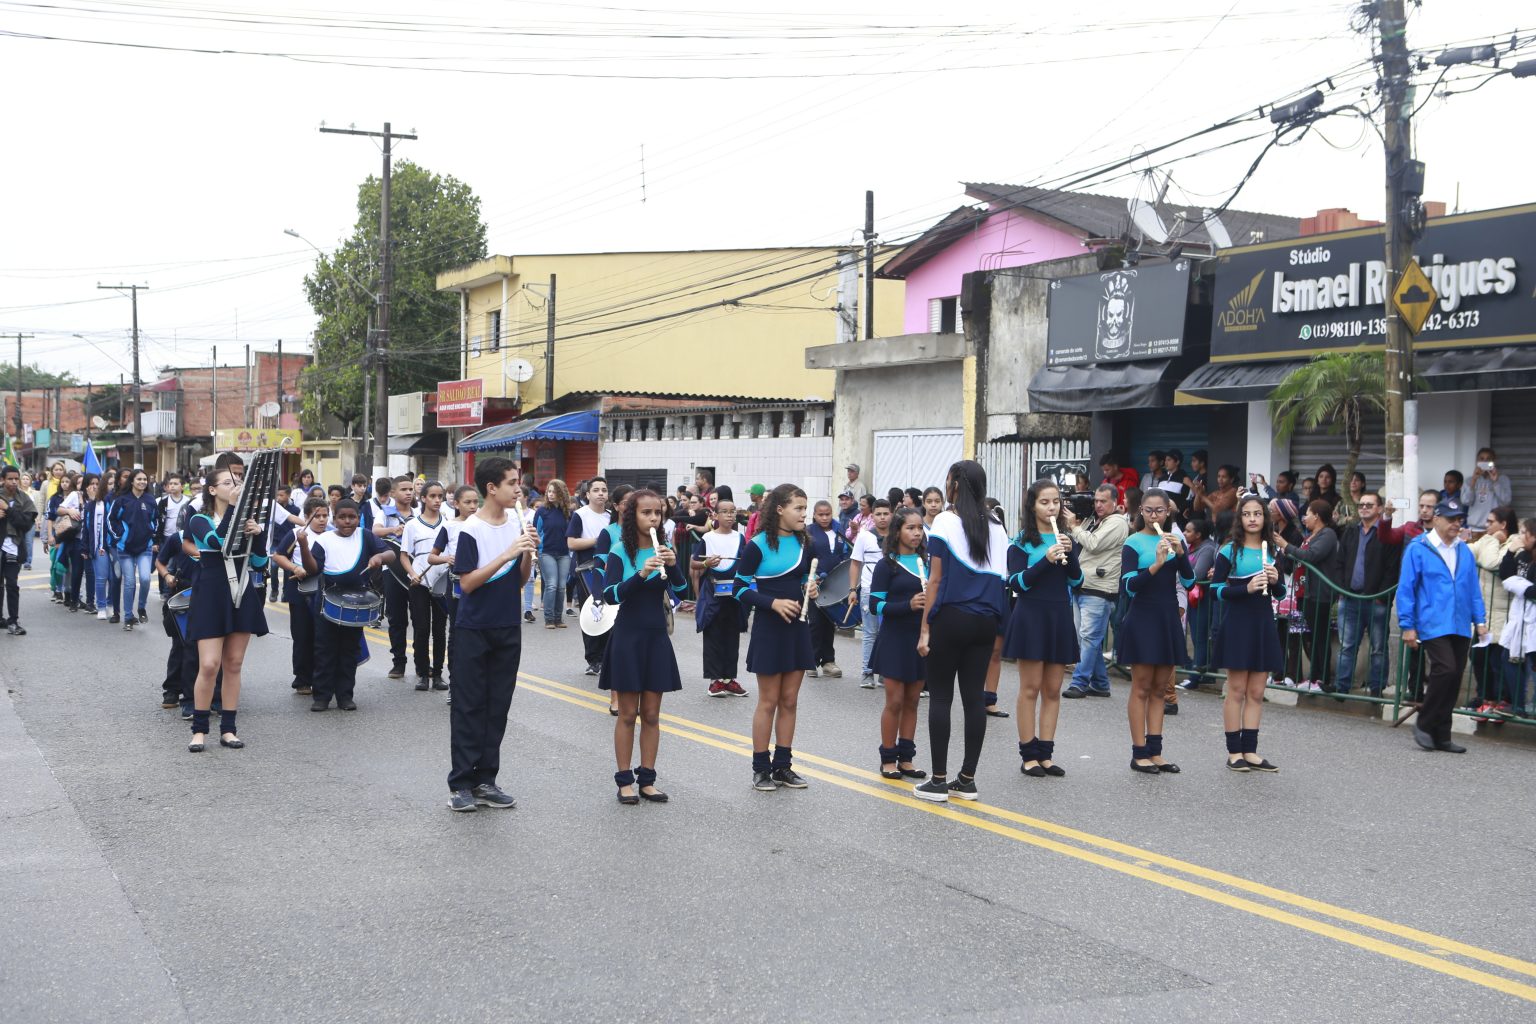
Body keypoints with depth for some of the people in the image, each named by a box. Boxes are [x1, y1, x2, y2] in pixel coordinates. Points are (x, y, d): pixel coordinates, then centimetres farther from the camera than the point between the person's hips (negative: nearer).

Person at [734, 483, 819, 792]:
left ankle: (783, 765, 18)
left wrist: (810, 589, -4)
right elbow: (741, 588, -11)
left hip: (798, 627, 6)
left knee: (789, 701, 9)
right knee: (769, 701, 1)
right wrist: (773, 602, -22)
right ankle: (760, 768, 11)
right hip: (769, 629, -6)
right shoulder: (759, 545, -11)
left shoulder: (803, 544, 6)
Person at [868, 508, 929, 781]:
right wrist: (908, 605, -23)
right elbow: (875, 605, -11)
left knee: (912, 701, 9)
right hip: (895, 638, -4)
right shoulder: (887, 564, -5)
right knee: (895, 701, -1)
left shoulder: (927, 562, 8)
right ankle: (888, 759, 9)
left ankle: (906, 758, 16)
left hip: (921, 638, 5)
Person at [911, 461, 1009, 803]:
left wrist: (925, 627, -5)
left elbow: (936, 579, -8)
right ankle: (967, 779, 11)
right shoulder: (996, 528, 8)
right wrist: (997, 627, 11)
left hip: (951, 618, -5)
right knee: (974, 697, 7)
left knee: (940, 696, 2)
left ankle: (938, 781, 2)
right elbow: (1000, 578, 7)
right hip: (985, 621, 5)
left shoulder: (946, 521, -7)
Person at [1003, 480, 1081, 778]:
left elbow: (1077, 581, 5)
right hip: (1031, 616, -5)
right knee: (1030, 688, -2)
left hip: (1060, 618, 5)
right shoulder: (1022, 541, -3)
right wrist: (1046, 560, -23)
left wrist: (1070, 554, -12)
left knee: (1053, 690, 6)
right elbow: (1017, 583, -12)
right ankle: (1028, 754, 3)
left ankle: (1045, 754, 12)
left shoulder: (1065, 539, 10)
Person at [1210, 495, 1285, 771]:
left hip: (1264, 624, 5)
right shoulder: (1230, 551, -4)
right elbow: (1215, 590, -10)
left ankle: (1250, 751, 11)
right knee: (1237, 690, -2)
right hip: (1237, 624, -5)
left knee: (1257, 692, 6)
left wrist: (1275, 581, -6)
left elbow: (1281, 594, 16)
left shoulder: (1272, 551, 11)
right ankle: (1234, 751, 3)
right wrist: (1246, 588, -22)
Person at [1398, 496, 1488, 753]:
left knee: (1453, 679, 6)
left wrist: (1480, 619, 8)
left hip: (1460, 626, 6)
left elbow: (1473, 588, 16)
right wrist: (1407, 625, -6)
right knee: (1445, 669, -19)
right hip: (1433, 625, -6)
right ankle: (1424, 724, -1)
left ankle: (1441, 736, 15)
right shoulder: (1418, 549, -5)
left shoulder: (1464, 551, 11)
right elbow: (1405, 589, -4)